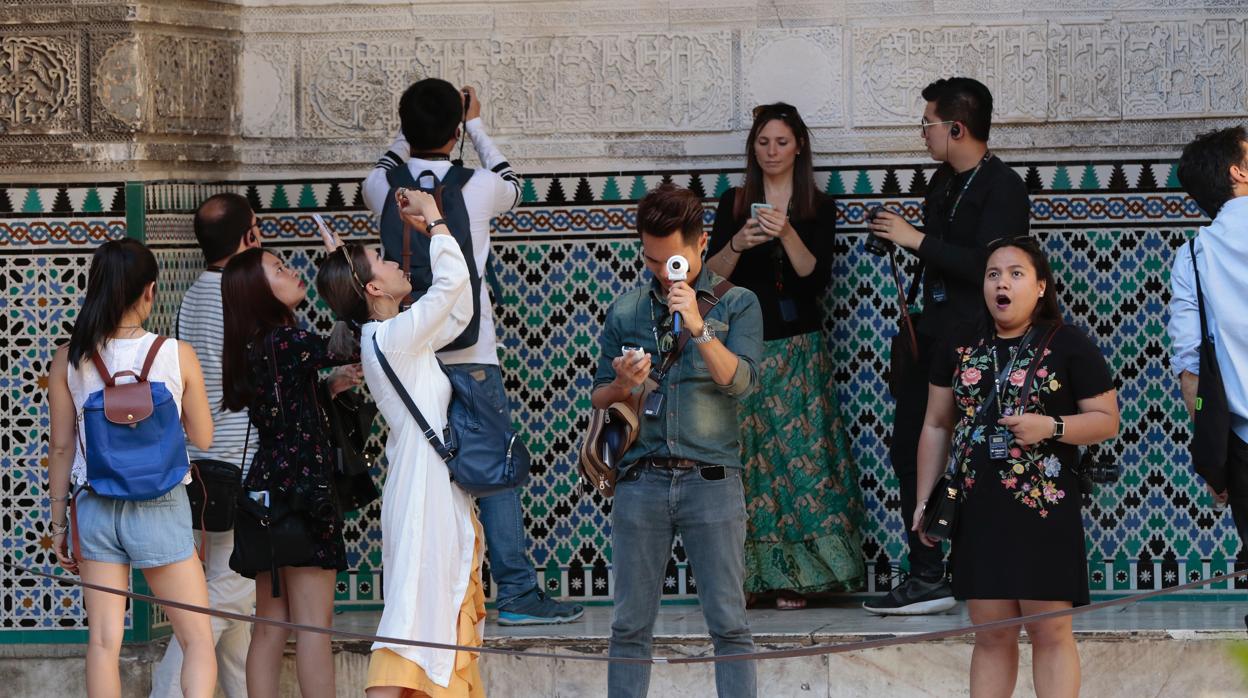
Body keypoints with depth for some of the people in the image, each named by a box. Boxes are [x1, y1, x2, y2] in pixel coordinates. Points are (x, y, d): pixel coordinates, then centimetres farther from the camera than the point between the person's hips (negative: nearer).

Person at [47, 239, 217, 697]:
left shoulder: (69, 360, -3)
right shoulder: (177, 355, -9)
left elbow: (61, 447, 2)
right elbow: (203, 438, -1)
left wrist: (58, 521, 11)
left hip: (95, 509, 2)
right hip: (160, 507, -2)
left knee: (104, 641, 6)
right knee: (198, 640, 6)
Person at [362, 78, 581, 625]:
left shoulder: (385, 189, 0)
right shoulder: (477, 189, -6)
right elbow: (513, 188, 19)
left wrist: (412, 128, 27)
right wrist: (477, 128, 27)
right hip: (469, 353, -3)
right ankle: (516, 592, -1)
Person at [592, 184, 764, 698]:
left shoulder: (736, 304, 6)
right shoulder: (625, 312, 13)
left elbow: (740, 382, -7)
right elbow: (599, 400, 15)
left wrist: (698, 327, -18)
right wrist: (622, 386, -7)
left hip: (711, 479, -2)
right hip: (641, 479, 2)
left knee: (729, 624, -3)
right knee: (631, 626, 3)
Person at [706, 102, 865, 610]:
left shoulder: (819, 208, 6)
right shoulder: (733, 204, 9)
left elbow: (816, 277, -5)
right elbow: (712, 275, 2)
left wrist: (787, 234, -19)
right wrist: (738, 242, -16)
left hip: (798, 346, -1)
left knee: (799, 448, -9)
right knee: (744, 453, -5)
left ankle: (794, 575, -6)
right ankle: (746, 573, -3)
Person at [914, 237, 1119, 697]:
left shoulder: (1068, 346, -1)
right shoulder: (961, 348, 11)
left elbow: (1106, 420, -1)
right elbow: (936, 426, 15)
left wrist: (1050, 427, -17)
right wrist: (924, 499, 10)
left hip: (1044, 508, -4)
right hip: (978, 508, 4)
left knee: (1050, 630, -4)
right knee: (991, 636, 6)